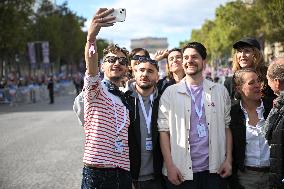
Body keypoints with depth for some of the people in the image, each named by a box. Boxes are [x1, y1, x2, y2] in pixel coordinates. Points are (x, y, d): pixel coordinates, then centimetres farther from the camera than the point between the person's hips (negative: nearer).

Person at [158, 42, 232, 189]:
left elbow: (226, 127, 8)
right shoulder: (170, 93, 1)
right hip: (180, 171, -1)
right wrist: (169, 165, -10)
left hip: (214, 169, 2)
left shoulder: (220, 91, 7)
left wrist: (228, 160, 0)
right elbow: (163, 130, -3)